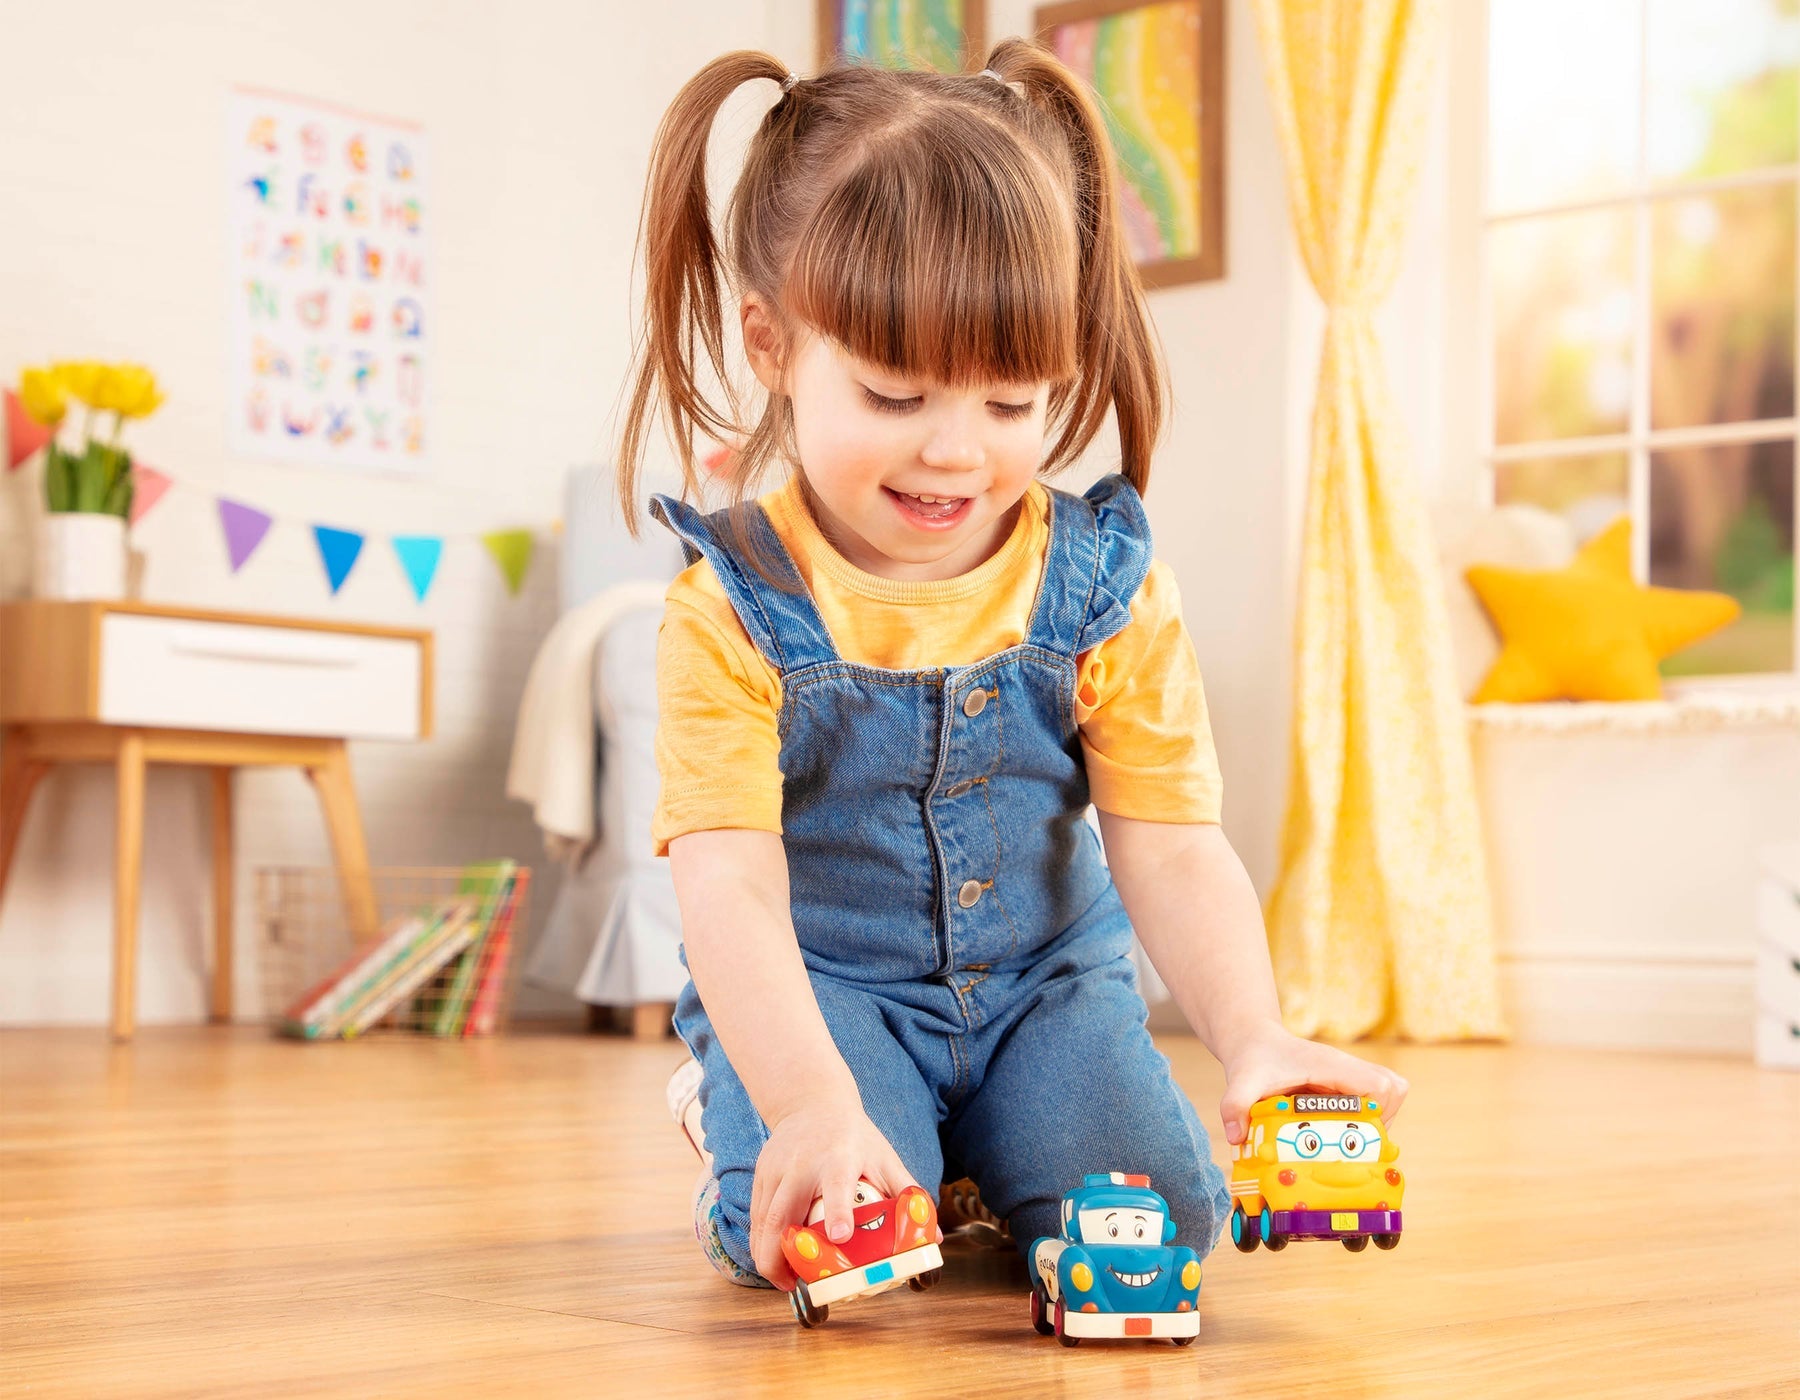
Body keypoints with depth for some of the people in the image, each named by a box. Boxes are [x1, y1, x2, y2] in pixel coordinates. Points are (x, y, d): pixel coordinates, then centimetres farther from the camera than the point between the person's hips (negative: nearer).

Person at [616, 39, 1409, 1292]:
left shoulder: (1106, 590, -10)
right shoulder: (736, 611, -18)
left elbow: (1174, 856, -14)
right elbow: (729, 886, -26)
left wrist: (1252, 1038, -34)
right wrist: (815, 1103, -43)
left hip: (1046, 976, 3)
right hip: (819, 988, -2)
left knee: (1158, 1221, -18)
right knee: (809, 1232, -27)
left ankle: (976, 1148, 16)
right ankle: (738, 1114, 11)